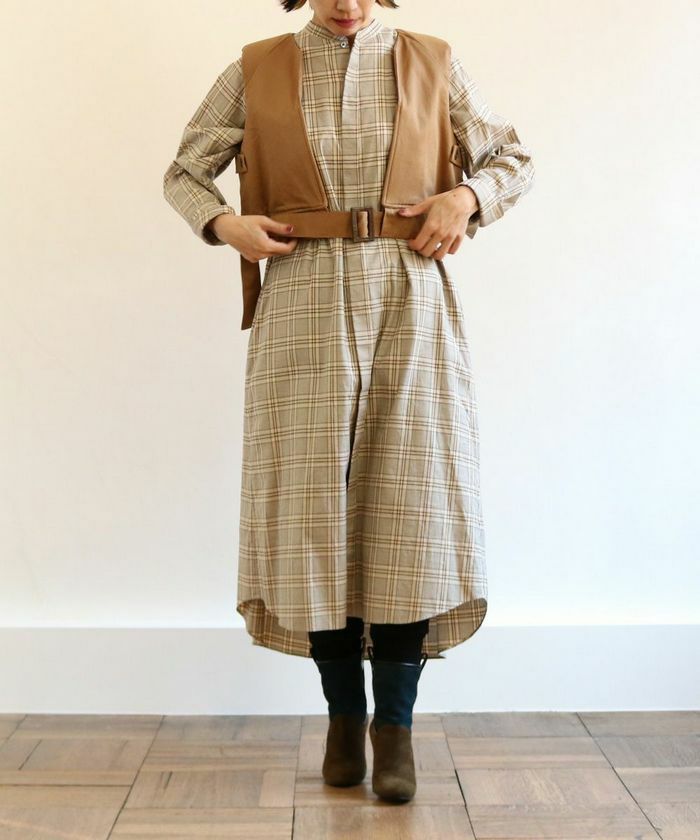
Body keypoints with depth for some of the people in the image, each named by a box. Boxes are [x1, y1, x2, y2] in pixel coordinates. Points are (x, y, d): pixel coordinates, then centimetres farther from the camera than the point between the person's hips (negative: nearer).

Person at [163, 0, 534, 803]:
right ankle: (343, 716, 19)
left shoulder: (429, 65, 7)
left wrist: (468, 197, -6)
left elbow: (513, 158, 15)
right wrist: (224, 223, -6)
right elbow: (183, 173, 15)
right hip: (305, 308, 0)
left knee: (409, 504, -4)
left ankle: (395, 724, 11)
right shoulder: (255, 72, 7)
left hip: (408, 305, 0)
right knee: (315, 503, 2)